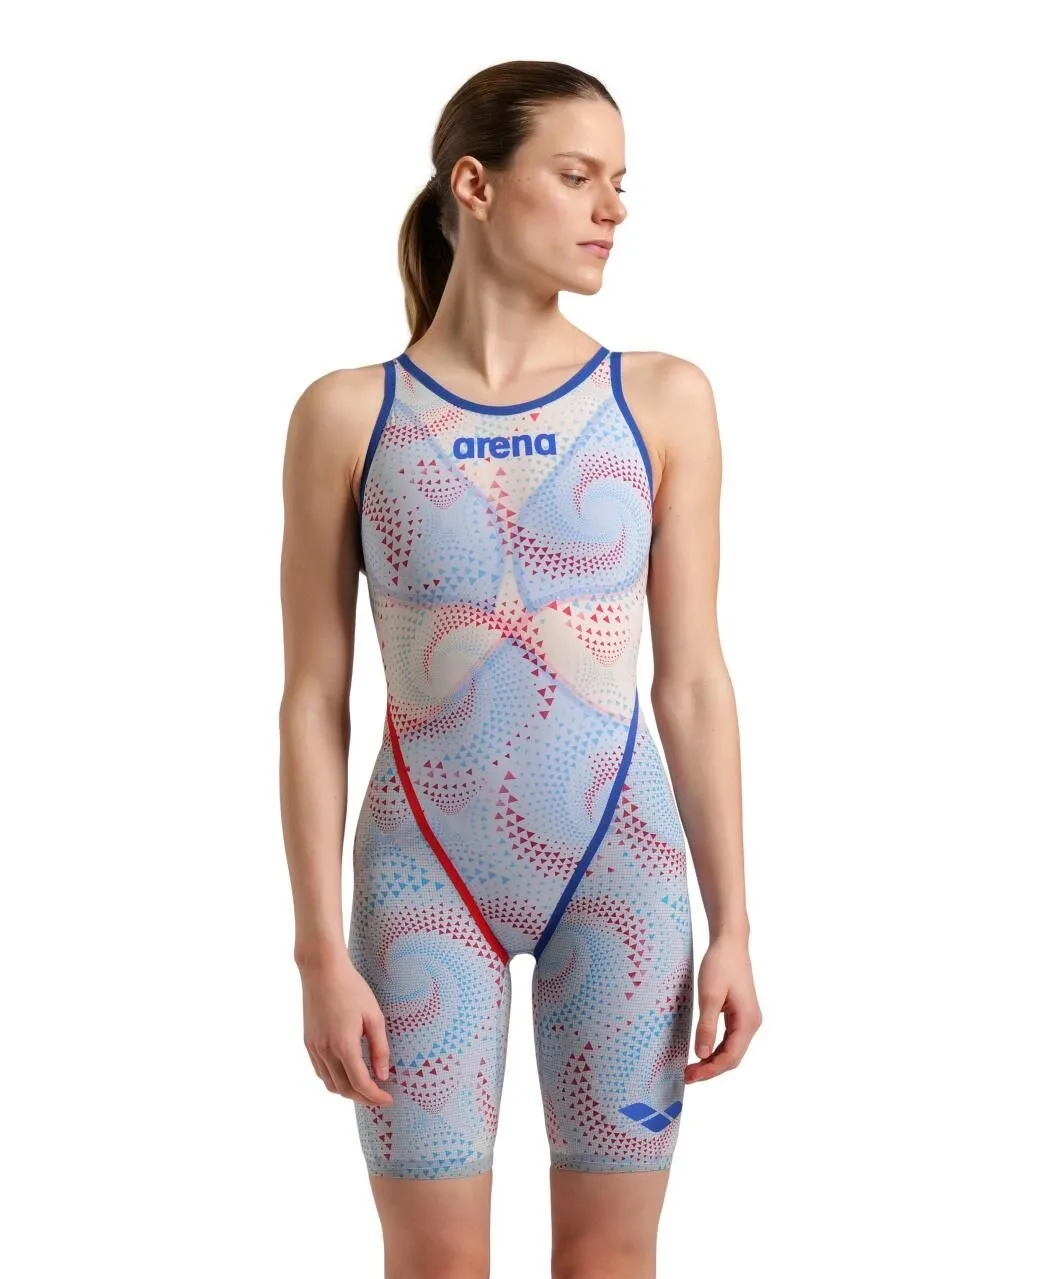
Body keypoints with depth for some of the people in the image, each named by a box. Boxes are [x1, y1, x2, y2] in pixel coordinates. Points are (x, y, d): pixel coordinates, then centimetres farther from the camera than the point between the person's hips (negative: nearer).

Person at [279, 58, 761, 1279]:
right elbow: (313, 699, -2)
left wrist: (732, 925, -2)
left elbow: (693, 680, 0)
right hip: (425, 872, -1)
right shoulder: (348, 415, -3)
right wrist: (320, 950, -6)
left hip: (621, 865, 1)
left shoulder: (663, 400, -1)